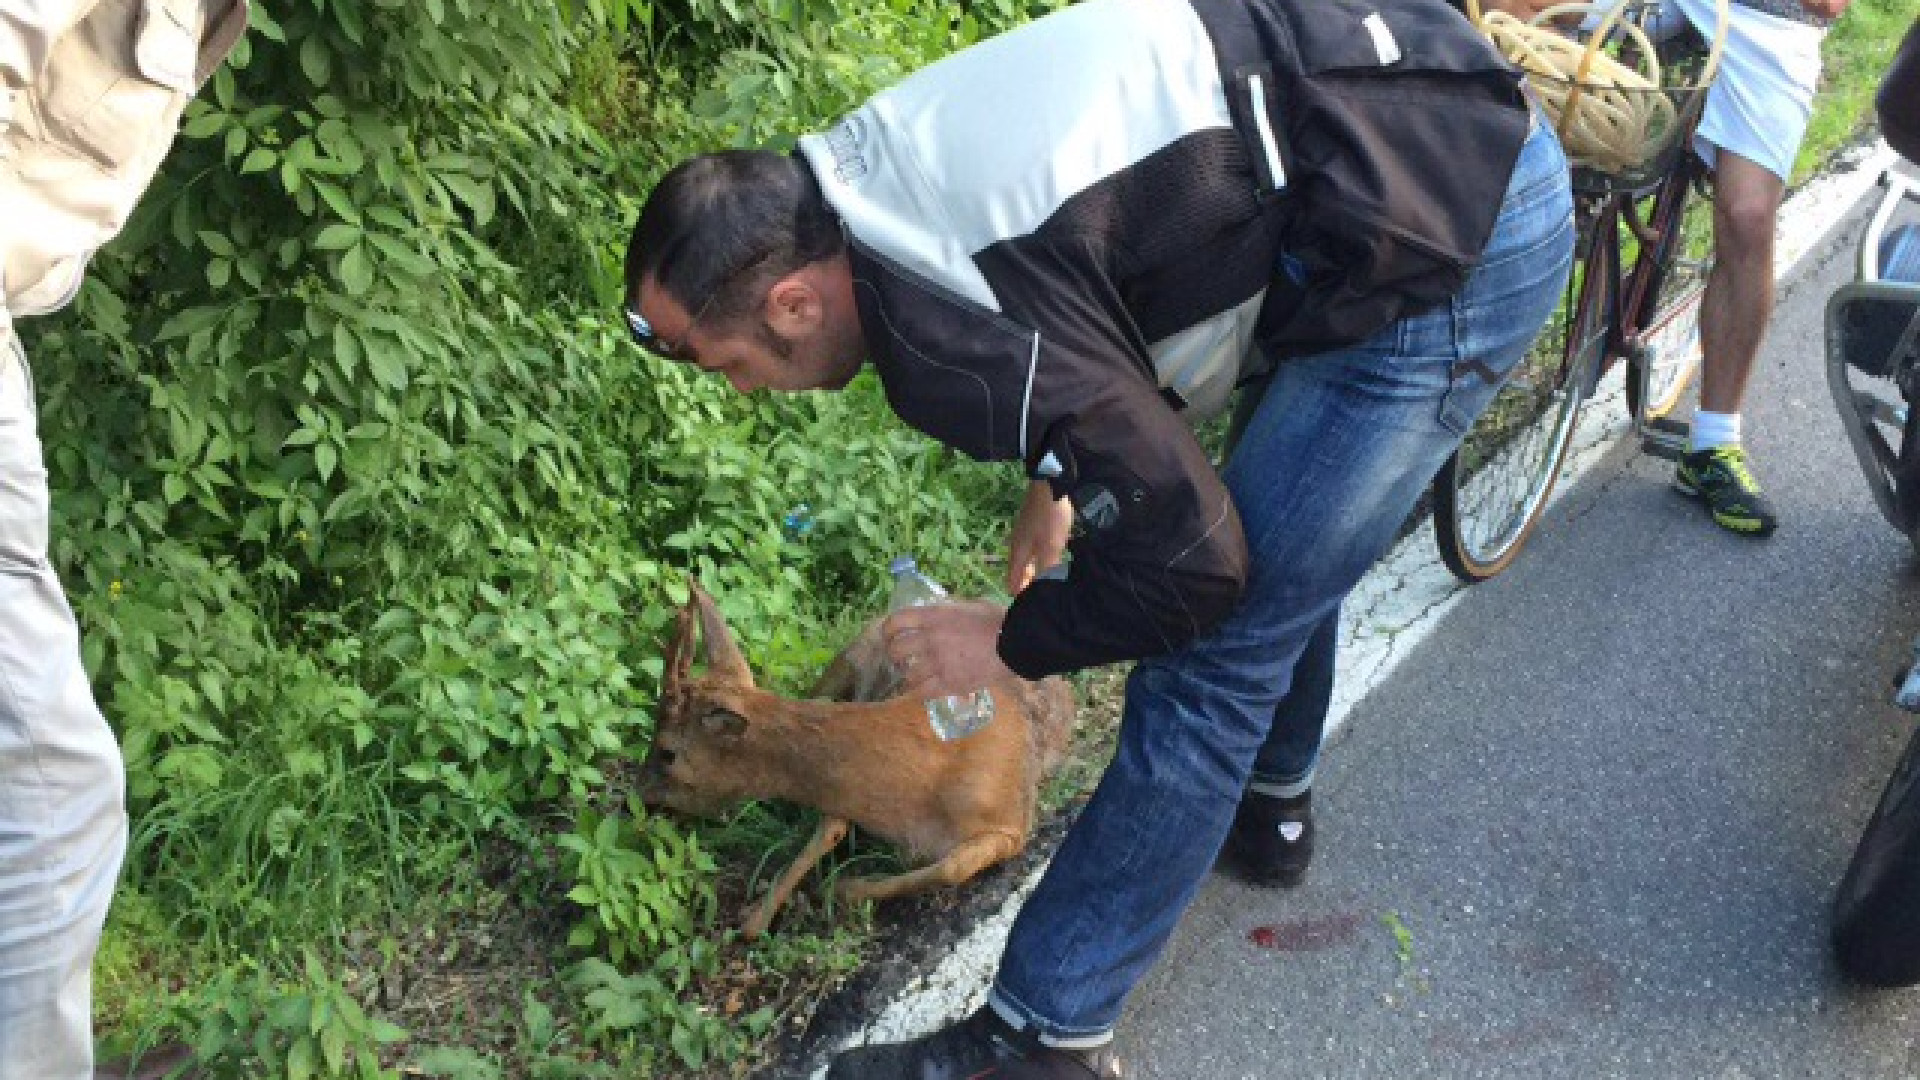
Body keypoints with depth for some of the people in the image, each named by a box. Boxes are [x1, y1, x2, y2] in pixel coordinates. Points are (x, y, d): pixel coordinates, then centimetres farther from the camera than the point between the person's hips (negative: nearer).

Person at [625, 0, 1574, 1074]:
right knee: (1277, 539, 27)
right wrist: (1059, 478, 22)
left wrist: (1007, 641, -2)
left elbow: (1188, 563, -18)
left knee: (1215, 654, -5)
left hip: (1456, 248, -9)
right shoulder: (865, 161, 3)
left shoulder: (949, 337, -25)